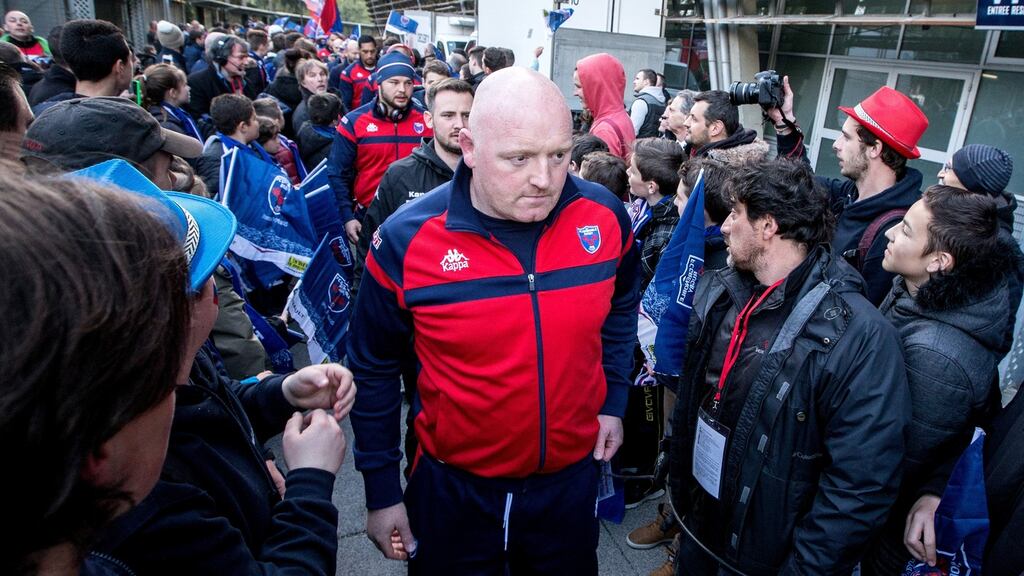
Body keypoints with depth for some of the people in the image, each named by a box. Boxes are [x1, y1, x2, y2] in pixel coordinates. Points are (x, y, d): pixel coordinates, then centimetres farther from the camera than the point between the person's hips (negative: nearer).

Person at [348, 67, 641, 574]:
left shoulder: (606, 217, -13)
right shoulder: (406, 239, -19)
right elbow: (375, 368, -6)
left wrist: (612, 401, 7)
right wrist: (381, 491, -1)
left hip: (571, 476, 3)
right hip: (452, 485, -2)